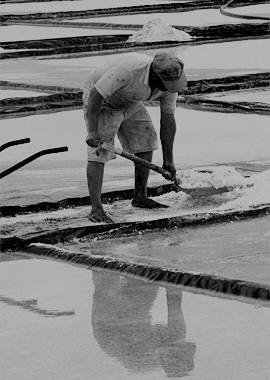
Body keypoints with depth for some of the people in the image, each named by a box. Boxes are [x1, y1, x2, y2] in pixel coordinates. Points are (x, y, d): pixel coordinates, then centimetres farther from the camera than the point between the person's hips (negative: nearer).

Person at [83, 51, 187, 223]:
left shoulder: (170, 82, -18)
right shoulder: (128, 69, -41)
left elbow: (168, 120, -8)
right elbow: (96, 94, -35)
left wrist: (168, 160, -4)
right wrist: (92, 132, -39)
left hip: (131, 104, 7)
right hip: (101, 101, -7)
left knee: (146, 142, 2)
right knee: (99, 152, -16)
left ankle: (140, 197, 15)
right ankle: (96, 209, -18)